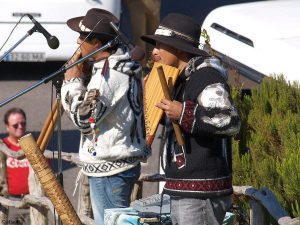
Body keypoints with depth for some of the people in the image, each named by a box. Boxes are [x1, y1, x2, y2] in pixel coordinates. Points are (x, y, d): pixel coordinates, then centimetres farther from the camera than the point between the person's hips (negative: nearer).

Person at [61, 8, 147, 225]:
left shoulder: (109, 74, -21)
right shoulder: (125, 66, 10)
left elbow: (84, 119, -18)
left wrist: (73, 82, -9)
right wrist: (83, 77, 7)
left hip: (109, 168, -10)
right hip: (125, 163, 10)